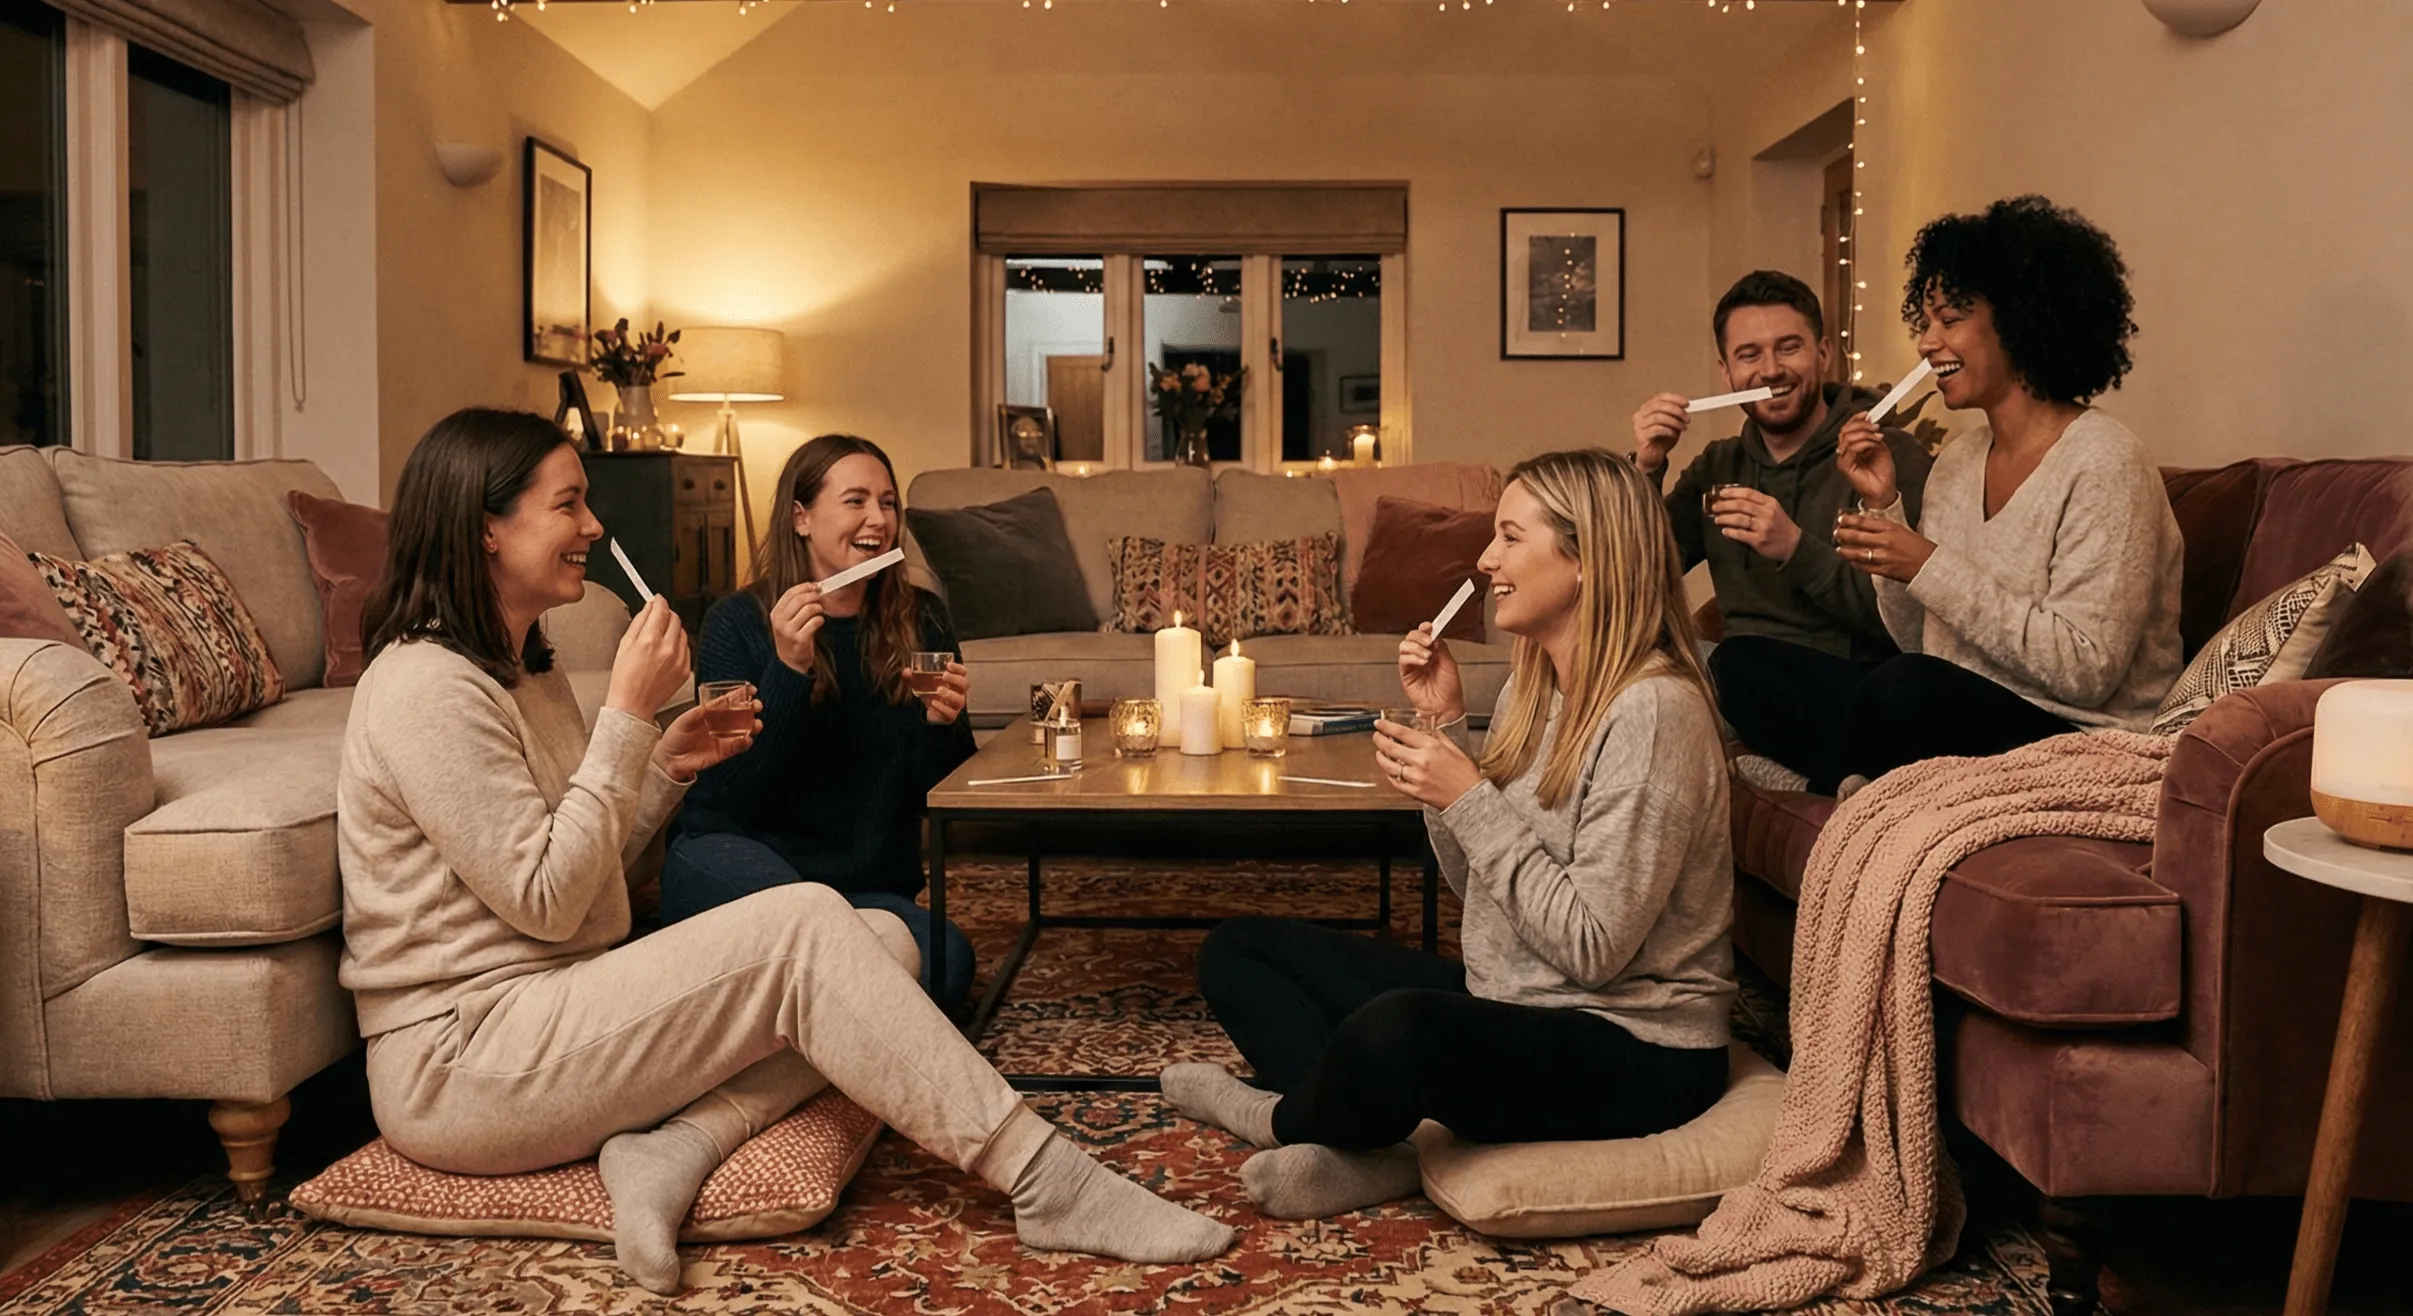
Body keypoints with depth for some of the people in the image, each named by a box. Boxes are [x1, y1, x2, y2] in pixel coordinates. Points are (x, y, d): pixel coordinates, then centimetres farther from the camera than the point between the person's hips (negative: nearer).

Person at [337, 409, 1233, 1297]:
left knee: (882, 940, -5)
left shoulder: (522, 670, 16)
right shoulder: (426, 688, -15)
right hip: (459, 1069, -9)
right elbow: (545, 902, -18)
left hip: (550, 1015, 9)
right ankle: (1047, 1184, -22)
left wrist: (665, 765, 2)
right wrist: (629, 714, -16)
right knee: (805, 926, -24)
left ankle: (675, 1144, -20)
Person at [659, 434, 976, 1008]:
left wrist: (943, 725, -16)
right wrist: (788, 669, -23)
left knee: (947, 959, -29)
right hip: (734, 855, -4)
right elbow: (735, 798, -13)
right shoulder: (738, 623, -4)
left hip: (870, 884, 4)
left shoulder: (921, 622, 5)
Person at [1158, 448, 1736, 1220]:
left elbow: (1592, 948, -22)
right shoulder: (1533, 685, 8)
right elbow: (1475, 882, 10)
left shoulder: (1652, 710, -19)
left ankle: (1288, 1116, -4)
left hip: (1636, 1050, -9)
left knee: (1399, 1029, -39)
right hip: (1507, 1005, 9)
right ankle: (1364, 1149, -16)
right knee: (1236, 952, 7)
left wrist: (1471, 801, -20)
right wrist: (1445, 725, 1)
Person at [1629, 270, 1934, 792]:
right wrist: (1645, 470, -4)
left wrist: (1797, 549, -24)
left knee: (1741, 661, -34)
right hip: (1749, 687, 7)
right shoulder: (1718, 468, 16)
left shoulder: (1891, 456, -2)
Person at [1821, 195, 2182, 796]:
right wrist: (1884, 506, 1)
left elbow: (2086, 670, -19)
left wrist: (1930, 568, -19)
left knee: (1907, 690, -36)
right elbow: (1918, 641, 12)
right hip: (1958, 715, 7)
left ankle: (1854, 791, -11)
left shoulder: (2103, 464, -11)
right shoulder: (1959, 459, 11)